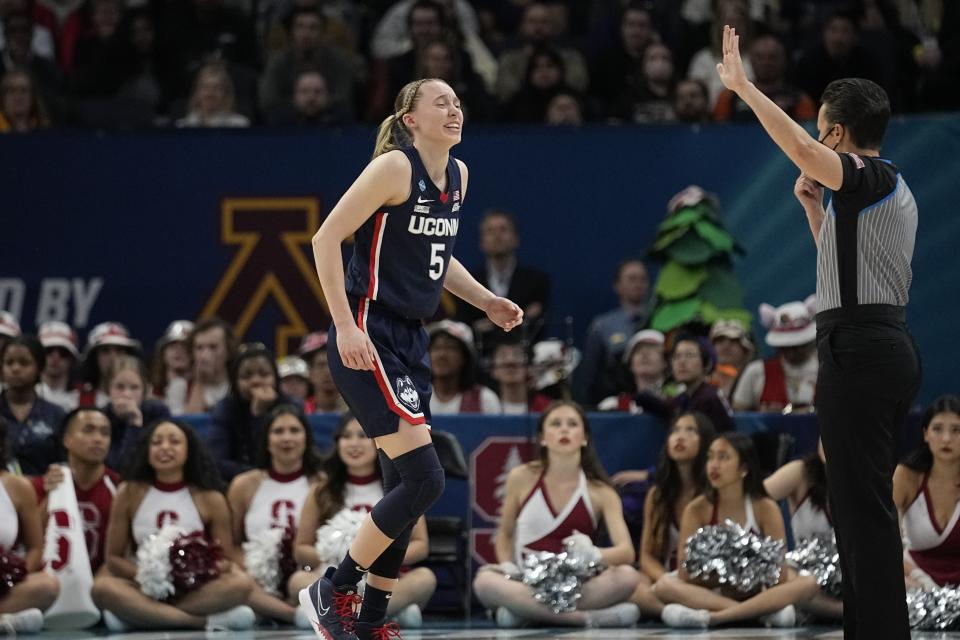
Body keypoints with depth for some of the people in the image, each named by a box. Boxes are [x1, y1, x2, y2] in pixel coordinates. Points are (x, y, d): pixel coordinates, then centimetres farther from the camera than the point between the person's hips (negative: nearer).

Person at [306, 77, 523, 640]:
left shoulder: (458, 175, 11)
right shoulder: (395, 167, -13)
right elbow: (327, 239, -16)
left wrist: (486, 301, 12)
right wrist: (346, 326, -22)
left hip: (411, 341, 9)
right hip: (369, 340, -9)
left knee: (407, 488, 9)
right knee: (425, 478, -15)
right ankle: (332, 592, -1)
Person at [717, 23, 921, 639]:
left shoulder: (871, 178, -11)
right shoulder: (890, 188, 20)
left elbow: (803, 150, -30)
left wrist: (742, 85, -26)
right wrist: (814, 205, 19)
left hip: (858, 350, -10)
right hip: (889, 346, 10)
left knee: (861, 505, -10)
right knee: (866, 502, 13)